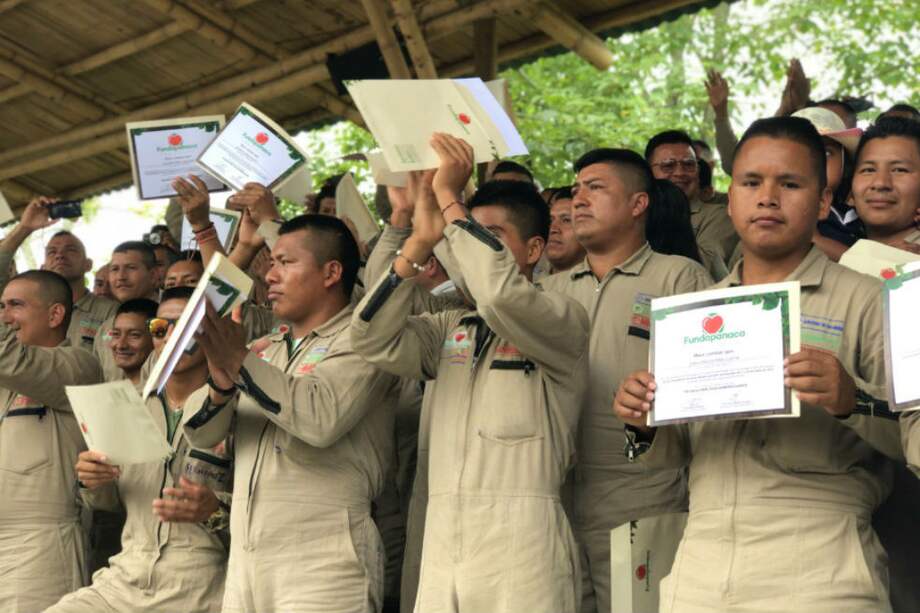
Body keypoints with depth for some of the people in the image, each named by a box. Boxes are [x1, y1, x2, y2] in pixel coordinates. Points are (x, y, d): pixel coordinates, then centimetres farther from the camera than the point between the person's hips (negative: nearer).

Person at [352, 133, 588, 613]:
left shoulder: (562, 321, 2)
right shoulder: (448, 329, 18)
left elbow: (502, 292, -18)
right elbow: (374, 341, 4)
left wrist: (449, 196, -10)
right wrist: (420, 243, 0)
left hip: (521, 540, -5)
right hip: (441, 538, 5)